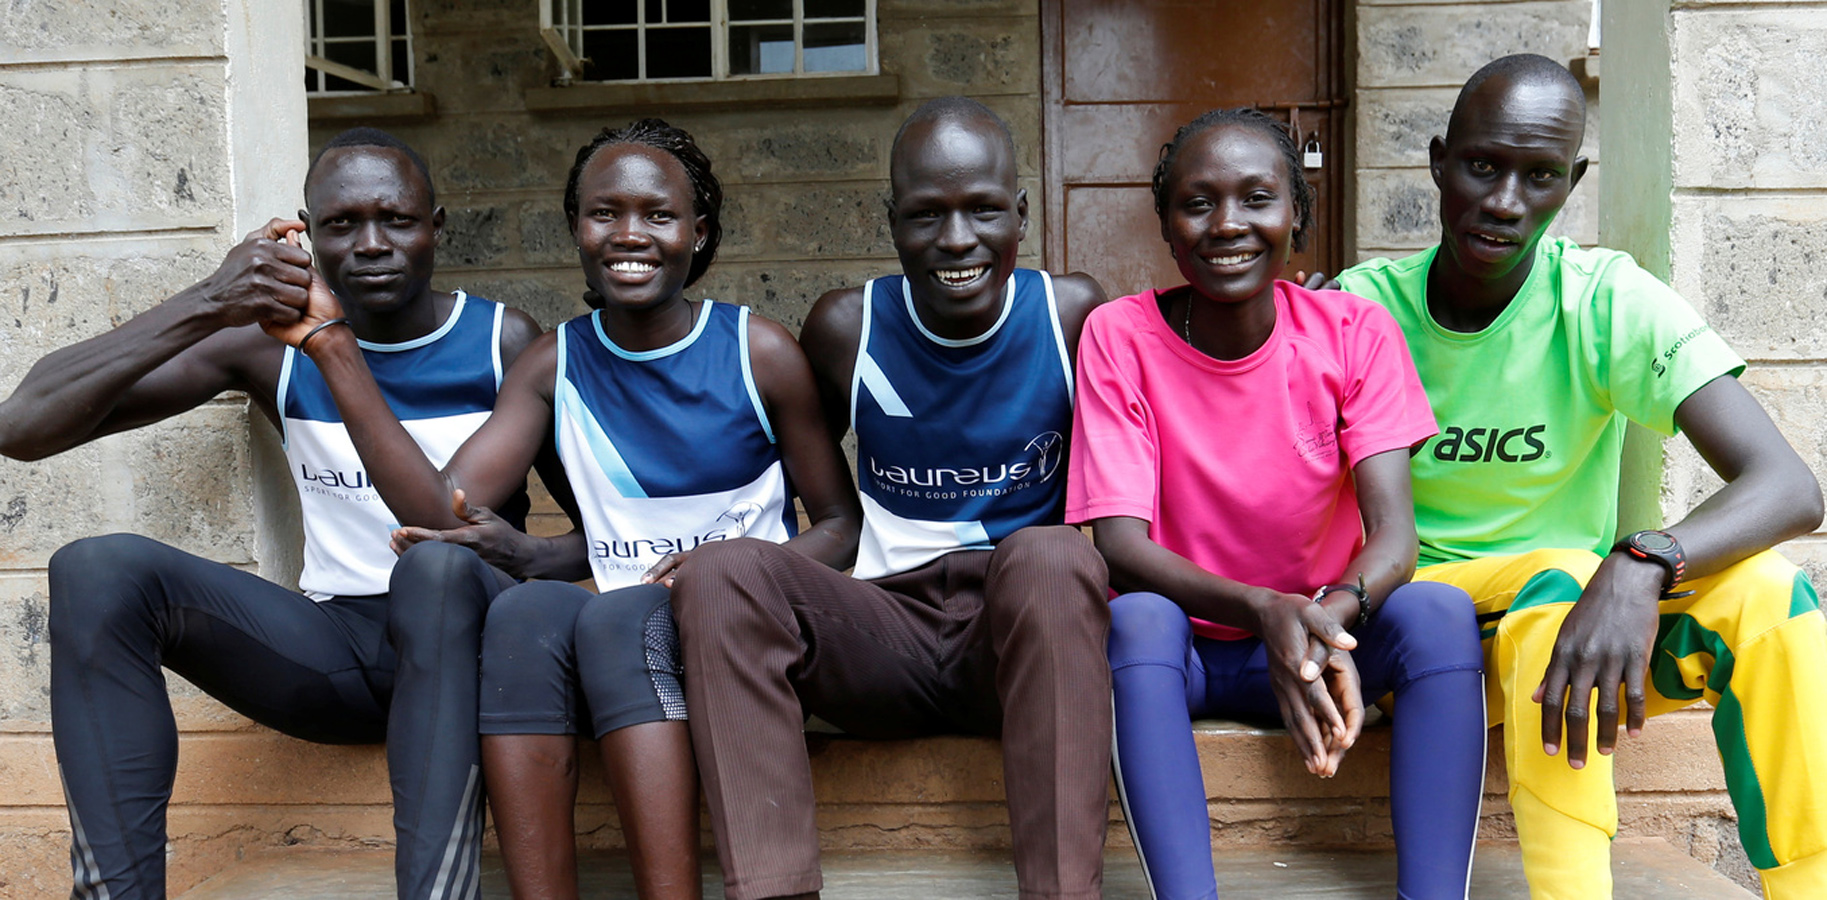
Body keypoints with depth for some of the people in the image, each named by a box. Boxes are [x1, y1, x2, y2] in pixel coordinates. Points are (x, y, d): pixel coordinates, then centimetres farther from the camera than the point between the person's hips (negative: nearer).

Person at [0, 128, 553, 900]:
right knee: (98, 570, -20)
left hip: (465, 639, -2)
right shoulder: (272, 343, 2)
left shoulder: (505, 344, -1)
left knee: (436, 569, -37)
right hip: (335, 650, 3)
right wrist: (205, 306, -20)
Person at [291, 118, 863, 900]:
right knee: (524, 611, -28)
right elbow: (441, 511, -5)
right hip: (612, 640, 3)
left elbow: (840, 525, 3)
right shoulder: (555, 365, 7)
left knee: (618, 614, -32)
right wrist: (334, 348, -10)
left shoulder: (759, 353, -1)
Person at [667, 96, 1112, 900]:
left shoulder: (1074, 315, 0)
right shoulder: (848, 328, 2)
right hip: (886, 628, 2)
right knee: (722, 572, -25)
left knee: (1049, 558, -35)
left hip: (1029, 625, -1)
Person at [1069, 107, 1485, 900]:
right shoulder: (1120, 336, -11)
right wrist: (1264, 610, -36)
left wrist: (1334, 612, -39)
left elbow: (1393, 534, -15)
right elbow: (1120, 543, -18)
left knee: (1441, 611, -27)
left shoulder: (1355, 330, -7)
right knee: (1134, 618, -34)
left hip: (1329, 634, 2)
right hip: (1183, 644, -1)